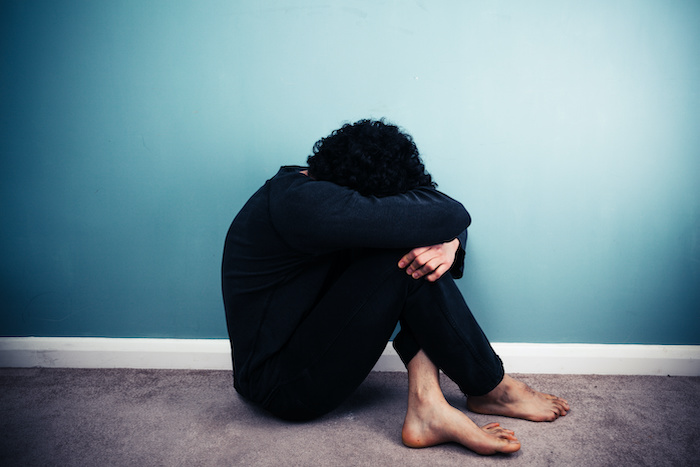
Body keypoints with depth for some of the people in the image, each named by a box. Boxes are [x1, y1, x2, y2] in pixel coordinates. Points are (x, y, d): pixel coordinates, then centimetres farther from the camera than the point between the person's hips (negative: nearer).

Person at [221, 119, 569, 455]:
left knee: (420, 255, -6)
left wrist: (450, 244, -19)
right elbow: (450, 215, -32)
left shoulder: (315, 188, 2)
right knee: (402, 258, -24)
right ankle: (492, 389, -5)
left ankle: (427, 406, -13)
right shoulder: (303, 203, -28)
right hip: (284, 388, -9)